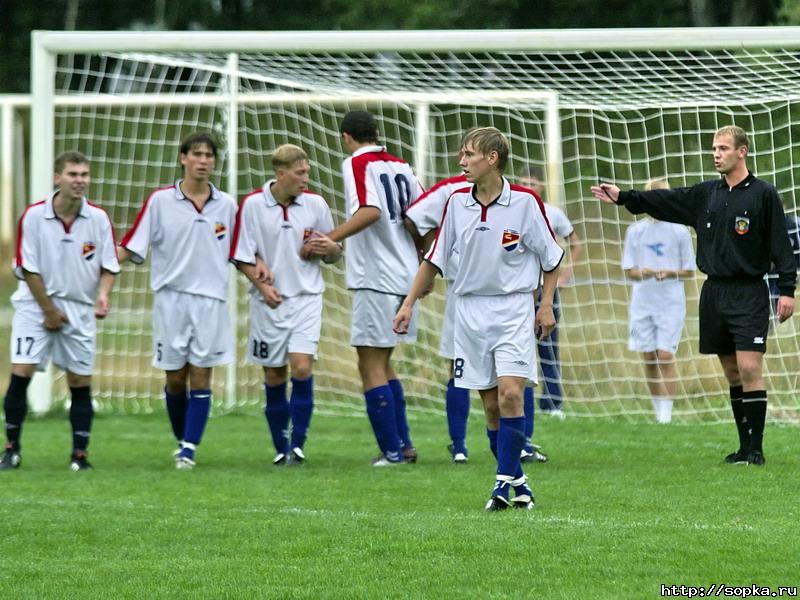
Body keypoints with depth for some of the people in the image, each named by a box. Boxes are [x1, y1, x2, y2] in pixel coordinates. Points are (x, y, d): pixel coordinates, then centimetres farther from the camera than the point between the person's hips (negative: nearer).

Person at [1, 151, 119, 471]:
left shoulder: (99, 218, -4)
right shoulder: (33, 216, -10)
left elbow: (108, 266, 3)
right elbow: (28, 268, -6)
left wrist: (103, 294, -17)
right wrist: (49, 310, -7)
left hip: (80, 309, 2)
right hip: (36, 304, -2)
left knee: (80, 381, 2)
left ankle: (80, 454, 11)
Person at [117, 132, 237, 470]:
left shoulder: (226, 205, 6)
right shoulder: (160, 201, 0)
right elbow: (131, 248, -1)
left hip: (211, 300, 1)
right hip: (170, 298, -1)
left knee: (200, 377, -4)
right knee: (175, 378, 5)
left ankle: (189, 449, -4)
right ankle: (182, 440, 23)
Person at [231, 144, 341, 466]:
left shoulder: (315, 204, 1)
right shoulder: (252, 205, -5)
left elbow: (334, 254, 10)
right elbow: (242, 256, 0)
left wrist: (329, 249, -12)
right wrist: (262, 285, -13)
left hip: (306, 298, 0)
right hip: (269, 303, 0)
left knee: (302, 367, -15)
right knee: (273, 376, 5)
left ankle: (298, 445, -9)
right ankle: (281, 448, 17)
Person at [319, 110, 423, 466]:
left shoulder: (357, 164, -8)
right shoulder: (399, 166, 13)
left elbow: (370, 211, -23)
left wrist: (330, 239, -26)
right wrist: (424, 272, 26)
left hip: (375, 279, -8)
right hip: (403, 277, 8)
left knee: (372, 366, -4)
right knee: (382, 363, 18)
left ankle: (392, 451, -6)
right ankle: (403, 445, 17)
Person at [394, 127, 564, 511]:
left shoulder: (524, 202, -6)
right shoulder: (456, 202, 3)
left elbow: (551, 257, 3)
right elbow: (435, 258, 12)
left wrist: (546, 305, -3)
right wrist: (409, 303, 9)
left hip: (514, 307, -3)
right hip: (470, 309, 4)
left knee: (510, 393, -17)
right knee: (490, 404, 3)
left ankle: (505, 481, -13)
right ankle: (517, 480, 13)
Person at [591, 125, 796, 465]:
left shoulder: (763, 195, -3)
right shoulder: (706, 195, 13)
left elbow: (781, 245, -5)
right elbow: (663, 201, 14)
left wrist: (787, 290, -10)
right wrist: (623, 198, 5)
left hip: (749, 295, -6)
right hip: (714, 293, 6)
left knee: (749, 368, -12)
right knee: (732, 372, 7)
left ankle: (756, 449, -10)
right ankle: (744, 446, 11)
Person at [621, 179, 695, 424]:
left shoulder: (679, 231, 1)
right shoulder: (635, 231, 7)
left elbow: (689, 271, 4)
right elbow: (629, 270, 7)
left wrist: (670, 273, -15)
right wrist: (643, 273, -15)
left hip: (671, 302, -3)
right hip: (642, 302, 3)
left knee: (666, 356, -11)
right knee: (649, 359, 3)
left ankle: (666, 413, -9)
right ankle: (658, 410, 15)